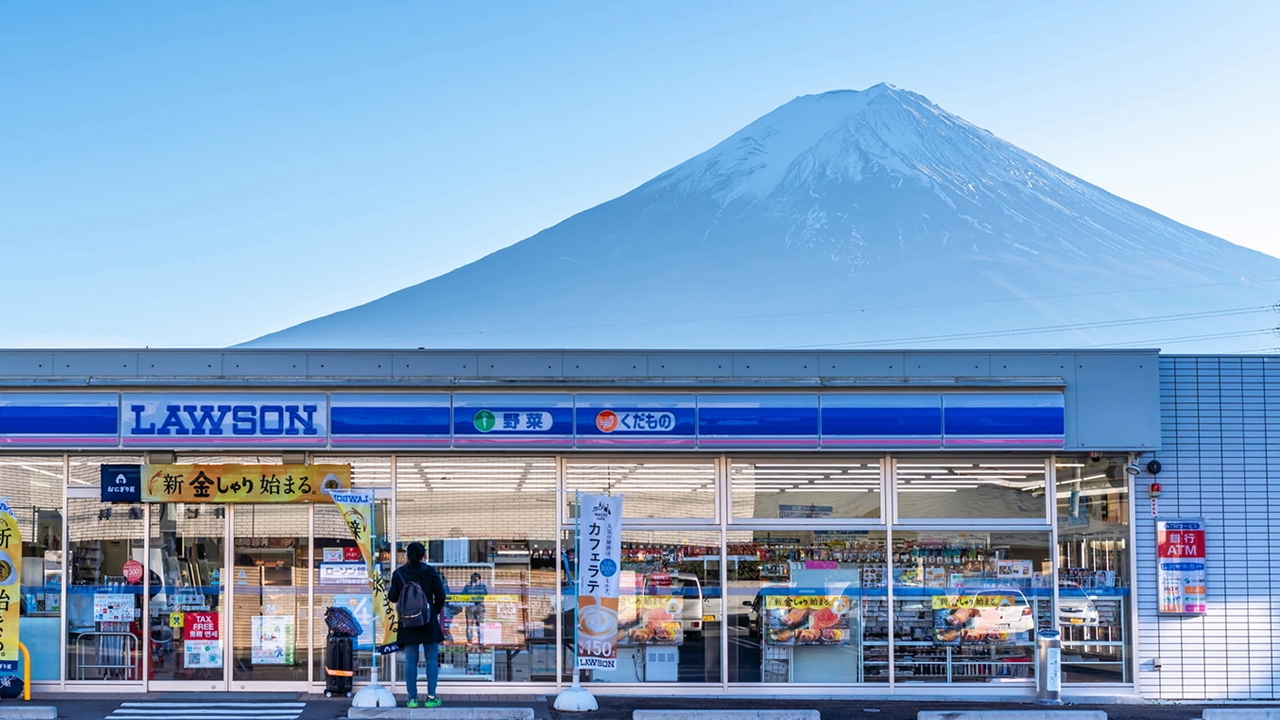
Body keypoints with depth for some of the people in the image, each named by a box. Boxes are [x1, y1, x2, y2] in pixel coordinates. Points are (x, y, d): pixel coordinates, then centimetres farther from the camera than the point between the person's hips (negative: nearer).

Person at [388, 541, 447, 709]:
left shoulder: (399, 573, -1)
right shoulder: (430, 572, -3)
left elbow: (393, 597, 1)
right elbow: (440, 596, -4)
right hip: (429, 622, -1)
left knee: (410, 660, 5)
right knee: (432, 659, 4)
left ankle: (412, 698, 2)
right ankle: (431, 697, -1)